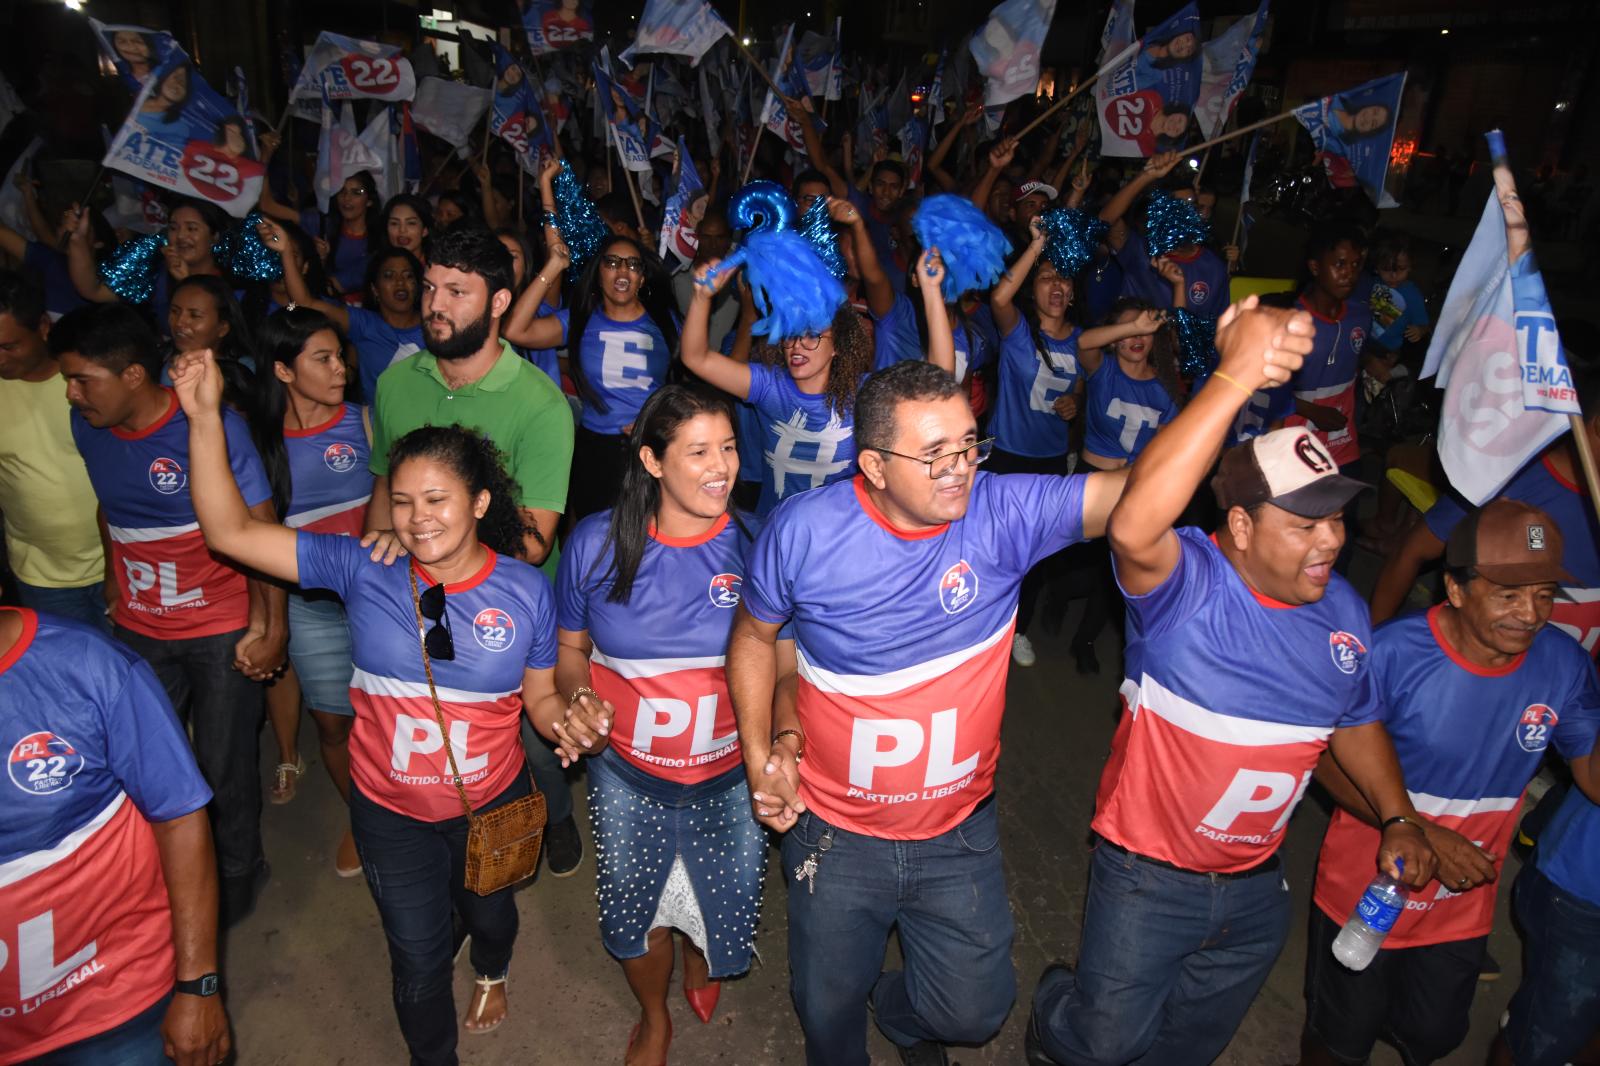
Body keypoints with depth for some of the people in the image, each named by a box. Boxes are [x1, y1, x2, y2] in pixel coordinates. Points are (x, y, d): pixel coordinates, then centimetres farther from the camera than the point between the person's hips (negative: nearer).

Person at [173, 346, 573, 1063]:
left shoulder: (524, 591, -16)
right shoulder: (363, 570, -16)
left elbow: (541, 697, -7)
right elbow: (231, 532, -17)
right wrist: (205, 418, -26)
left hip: (492, 804, 1)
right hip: (391, 813, 0)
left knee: (488, 912, 31)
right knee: (418, 961, 19)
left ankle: (492, 972, 68)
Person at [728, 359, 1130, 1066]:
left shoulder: (1003, 513, -20)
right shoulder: (804, 530, -18)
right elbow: (753, 636, -1)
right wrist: (758, 756, -7)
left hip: (959, 834, 1)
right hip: (836, 834, 0)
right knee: (828, 1007, 22)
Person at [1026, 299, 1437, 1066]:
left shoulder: (1342, 611, -4)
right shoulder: (1186, 583, -26)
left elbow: (1355, 720, 14)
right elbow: (1134, 528, -50)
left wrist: (1398, 818, 3)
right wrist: (1235, 377, -56)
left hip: (1256, 888, 6)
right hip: (1148, 878, -5)